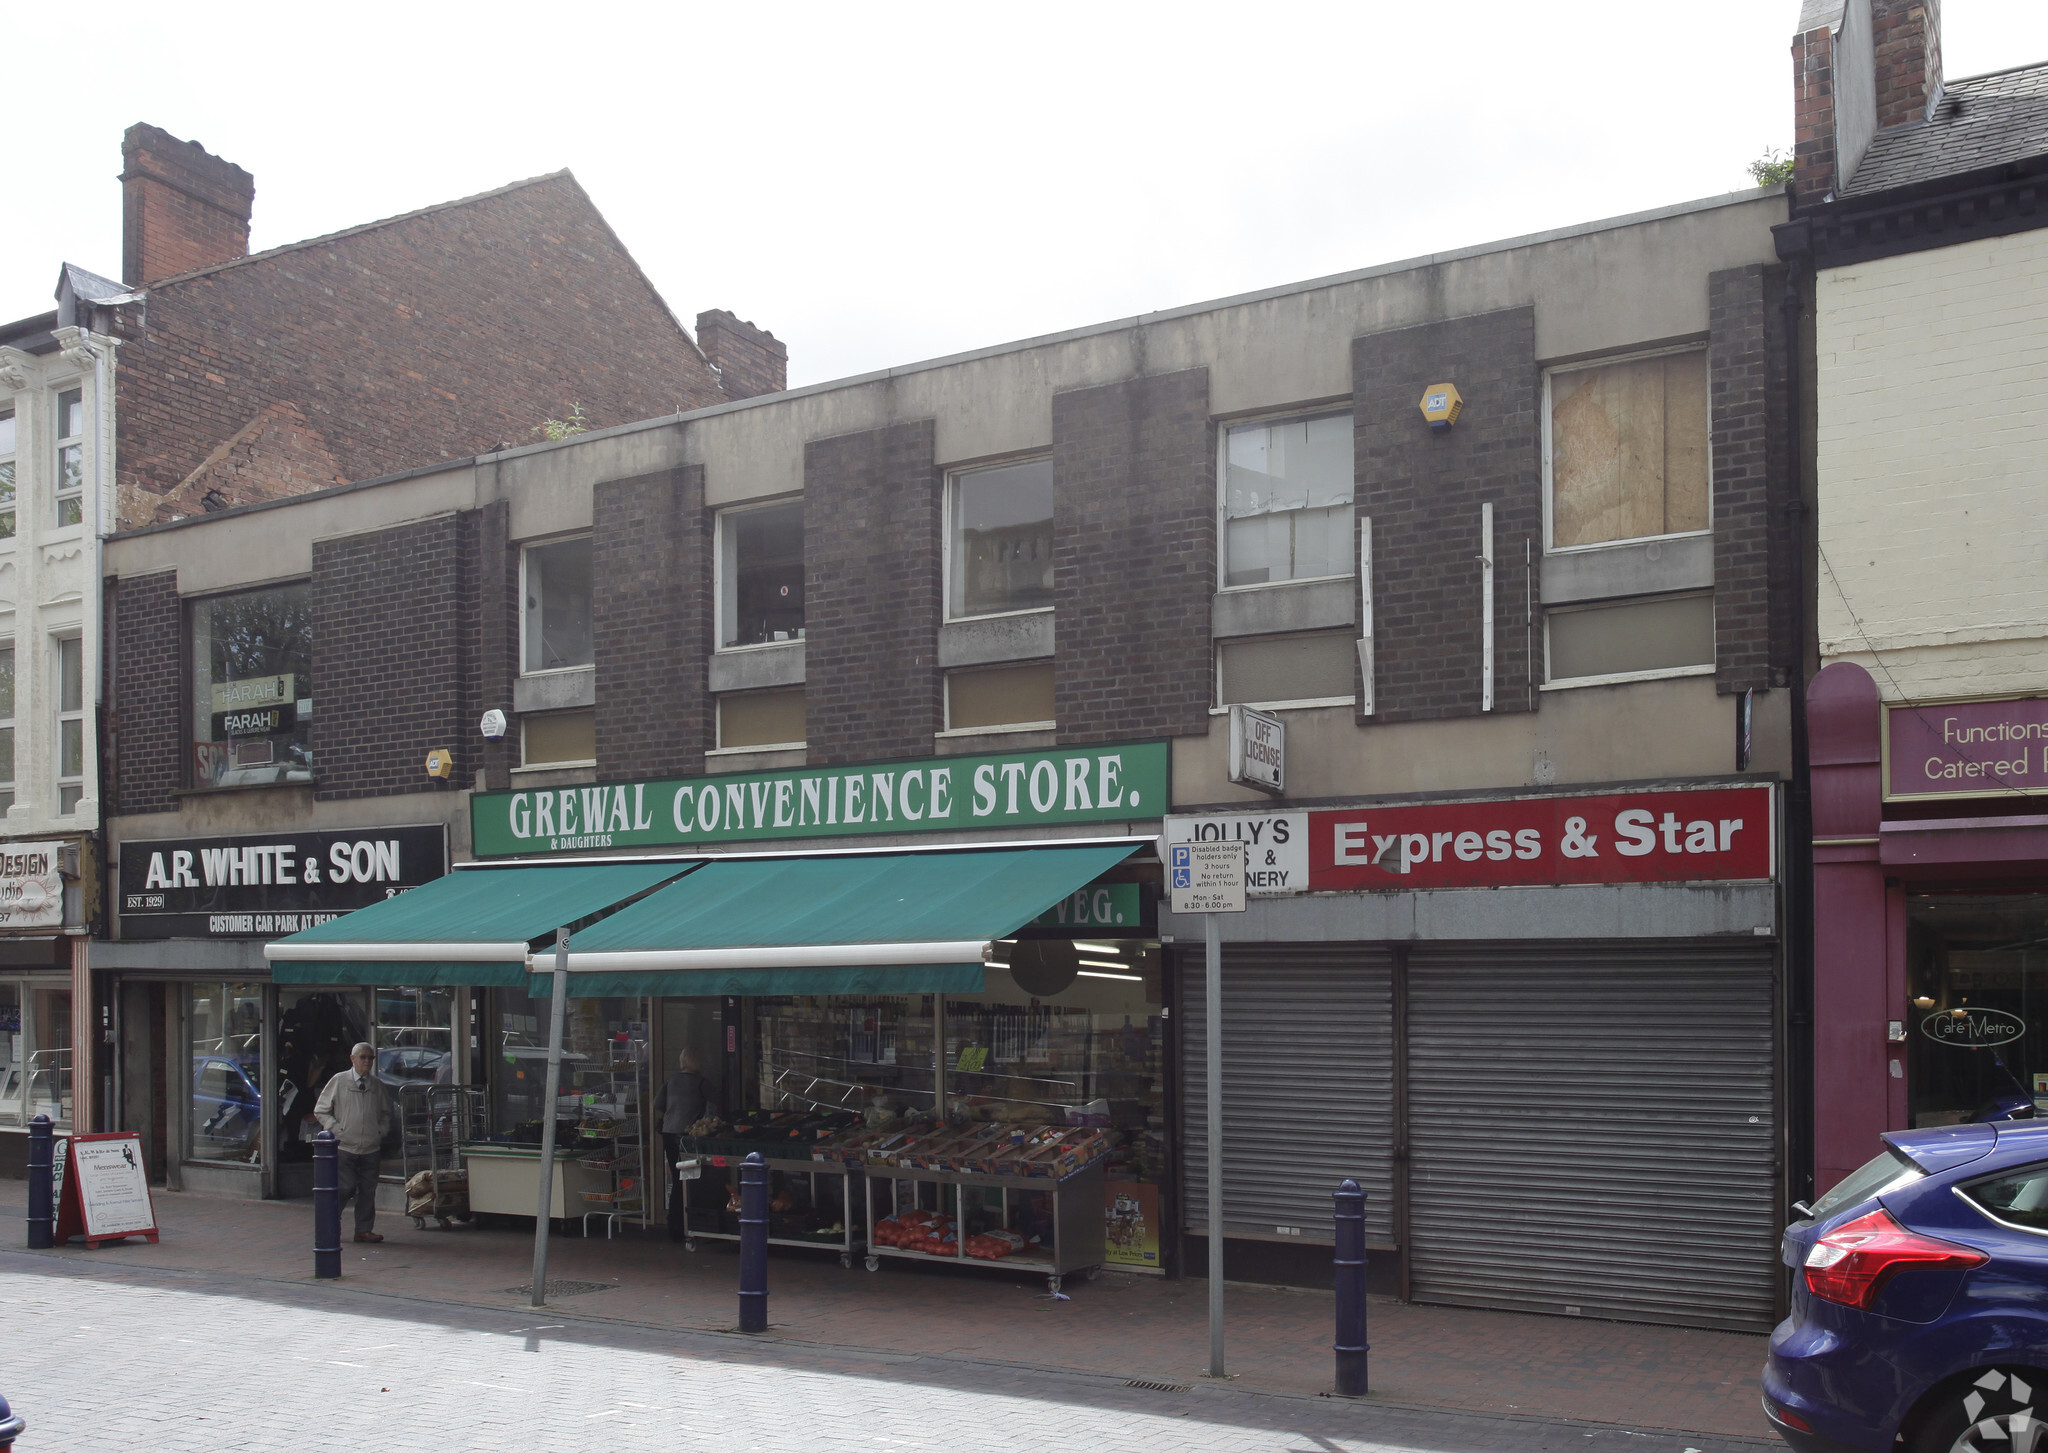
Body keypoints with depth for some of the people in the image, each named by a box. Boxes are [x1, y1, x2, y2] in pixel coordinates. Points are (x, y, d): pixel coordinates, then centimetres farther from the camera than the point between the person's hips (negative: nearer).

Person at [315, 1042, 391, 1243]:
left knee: (368, 1191, 4)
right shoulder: (339, 1081, 0)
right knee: (345, 1188, -8)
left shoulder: (377, 1085, 11)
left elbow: (385, 1113, 23)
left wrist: (381, 1130, 6)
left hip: (371, 1149, 4)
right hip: (345, 1146, -4)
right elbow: (321, 1110, 4)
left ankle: (364, 1229, 13)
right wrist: (337, 1129, -6)